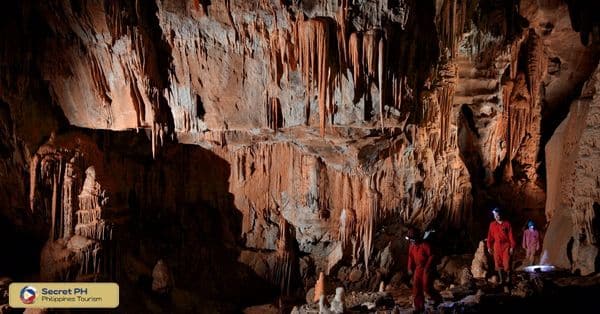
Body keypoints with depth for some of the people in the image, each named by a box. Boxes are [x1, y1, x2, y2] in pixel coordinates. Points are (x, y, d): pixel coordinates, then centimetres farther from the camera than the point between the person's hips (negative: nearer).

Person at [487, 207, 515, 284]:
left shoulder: (507, 224, -2)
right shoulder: (492, 224, 5)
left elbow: (510, 235, -3)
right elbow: (490, 236, 7)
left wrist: (512, 246, -7)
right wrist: (489, 247, 4)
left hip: (506, 245, -2)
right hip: (497, 246, 3)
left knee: (506, 262, -4)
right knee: (498, 263, 4)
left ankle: (508, 277, 17)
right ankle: (501, 279, 13)